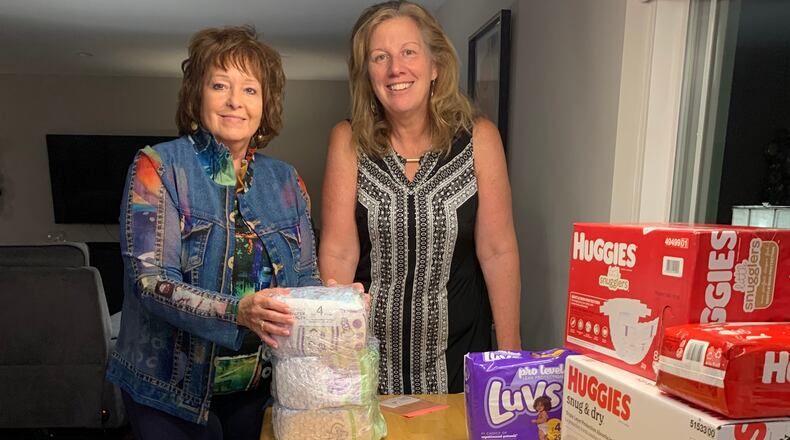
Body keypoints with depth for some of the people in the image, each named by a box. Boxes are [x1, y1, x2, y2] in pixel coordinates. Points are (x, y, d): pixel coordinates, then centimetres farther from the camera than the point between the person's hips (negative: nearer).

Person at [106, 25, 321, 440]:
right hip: (172, 389, -3)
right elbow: (150, 281, -18)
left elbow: (305, 276, 3)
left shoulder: (285, 180, 1)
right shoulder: (157, 167, -10)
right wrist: (238, 311, -33)